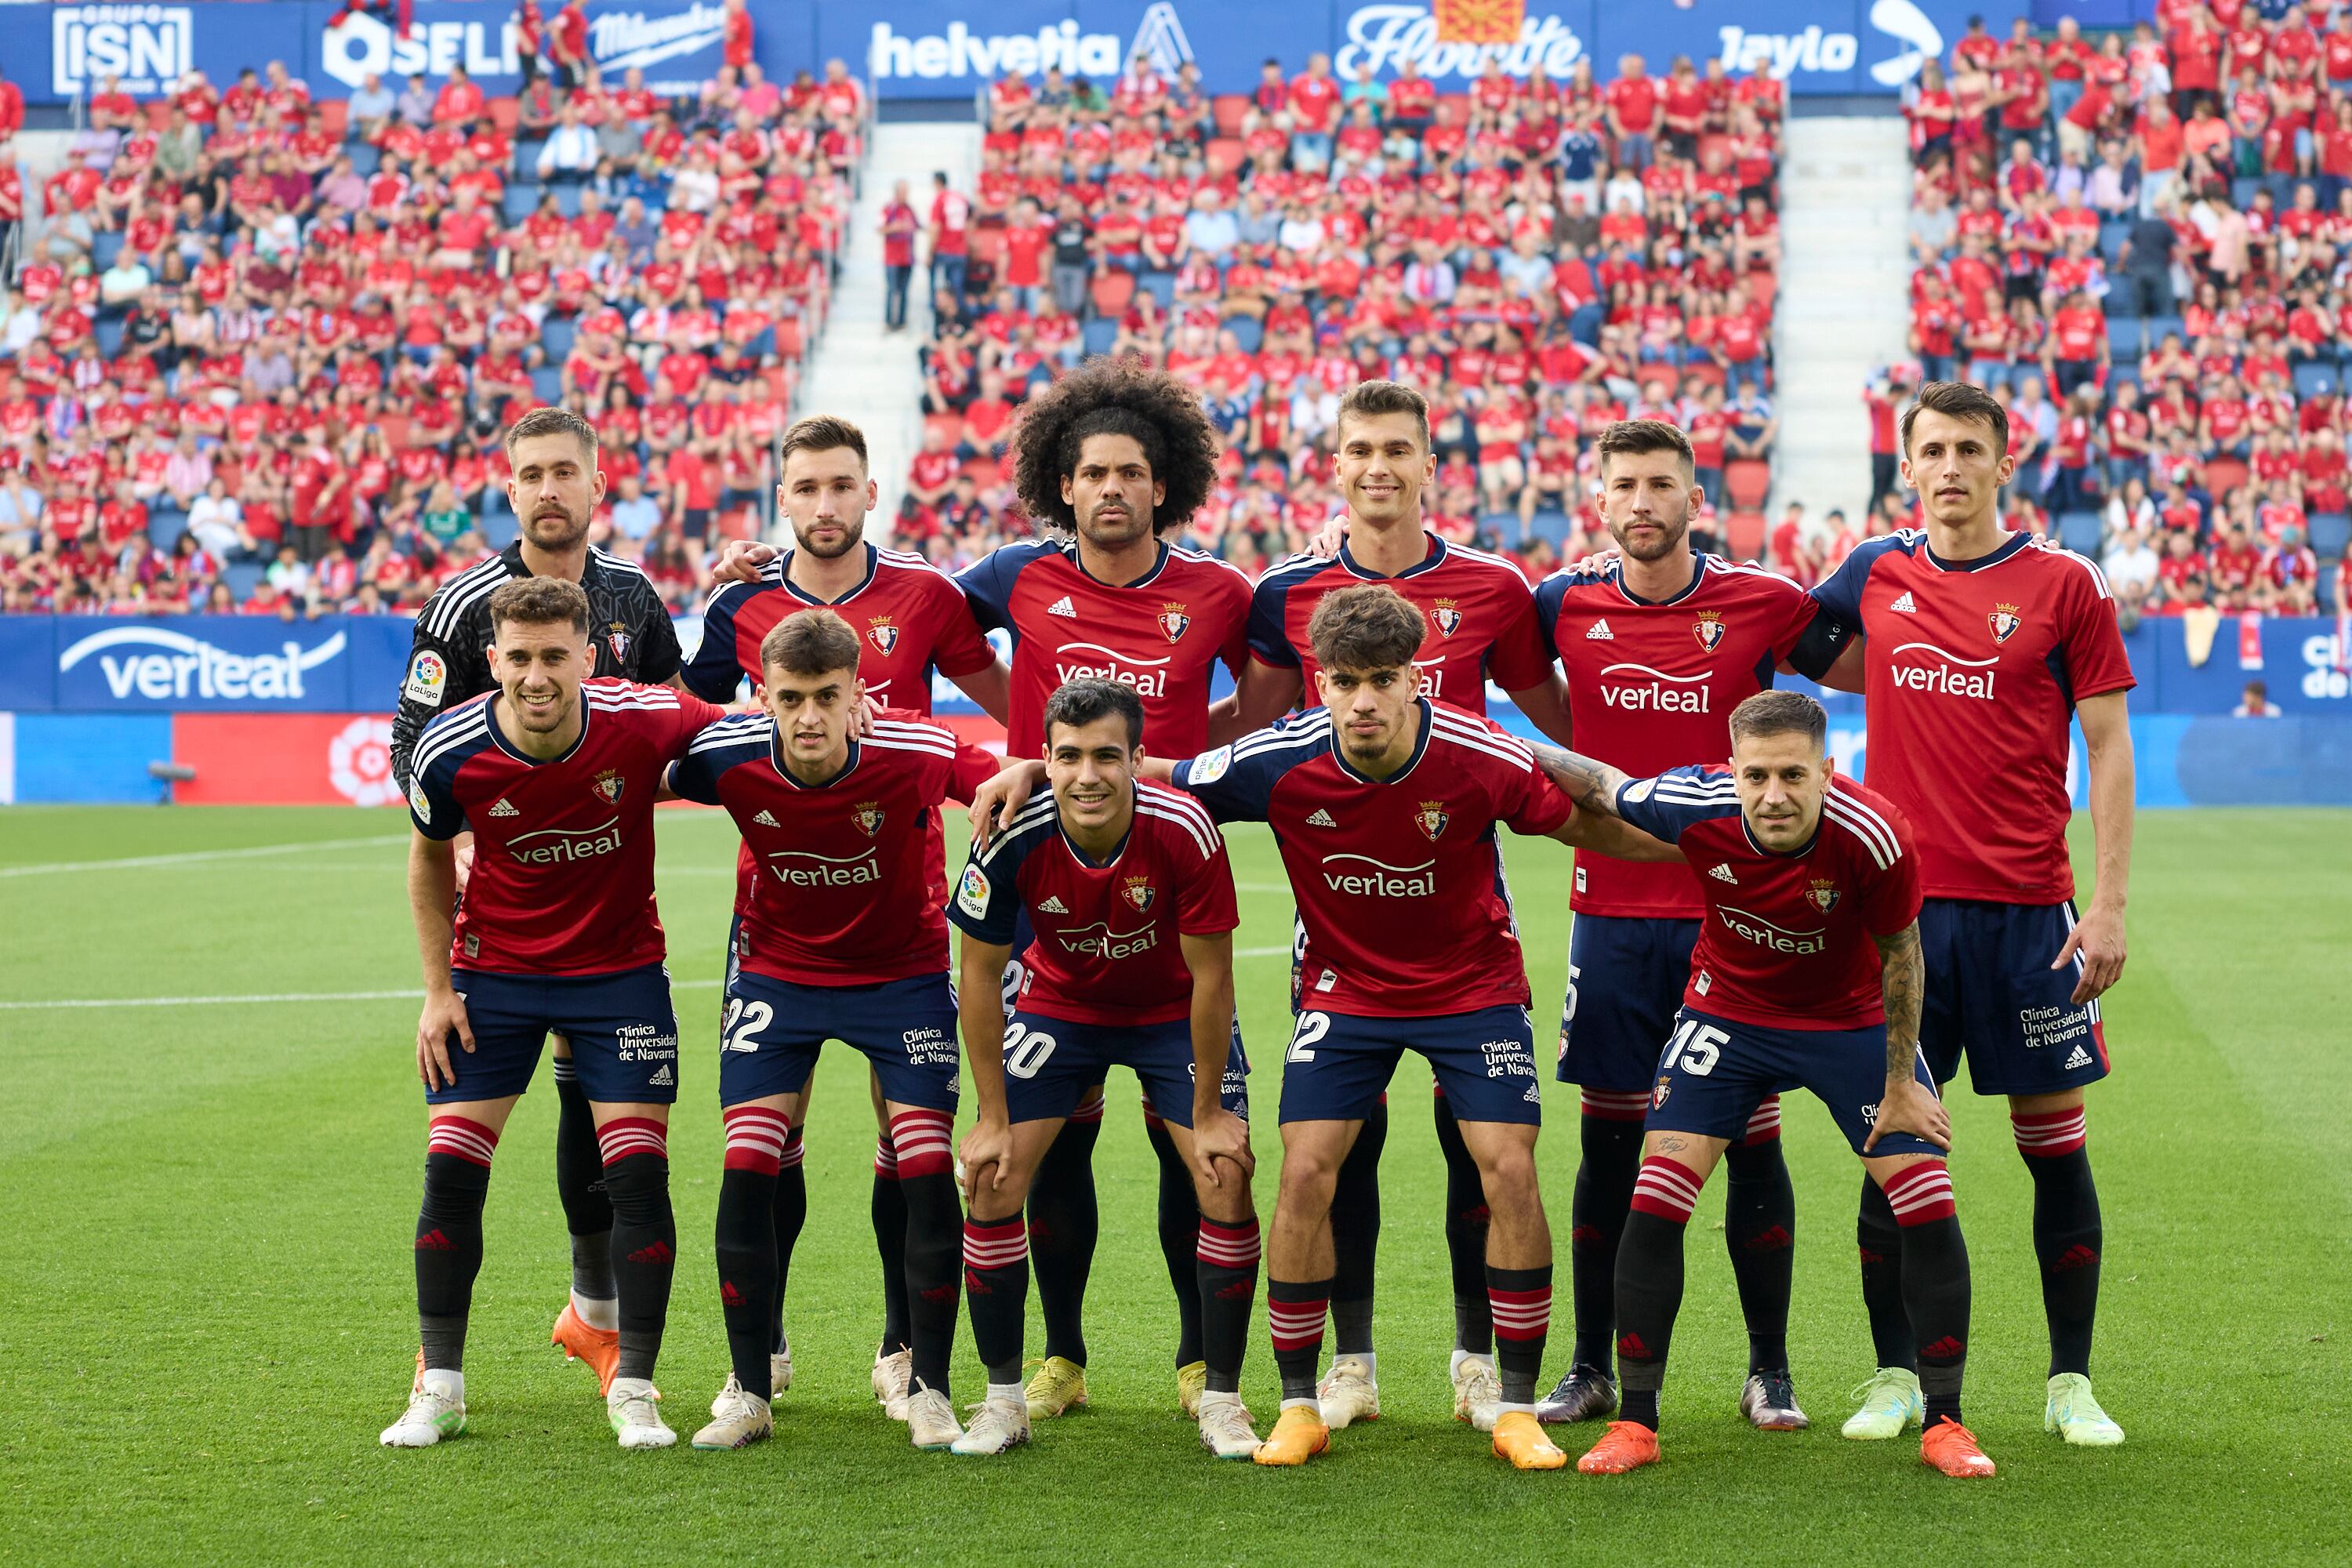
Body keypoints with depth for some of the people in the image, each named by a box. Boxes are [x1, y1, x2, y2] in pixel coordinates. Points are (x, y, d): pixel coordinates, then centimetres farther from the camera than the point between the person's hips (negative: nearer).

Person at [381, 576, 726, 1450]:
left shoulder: (644, 722, -23)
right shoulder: (450, 752, -18)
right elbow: (430, 855, 2)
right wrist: (438, 987, 0)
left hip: (620, 969, -1)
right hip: (492, 968, 1)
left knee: (638, 1175, -7)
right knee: (451, 1172, -3)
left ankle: (632, 1390, 6)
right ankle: (439, 1387, 10)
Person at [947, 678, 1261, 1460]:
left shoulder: (1185, 831, -31)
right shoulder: (1013, 841, -28)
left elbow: (1210, 976, -19)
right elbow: (981, 972, -13)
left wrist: (1209, 1115, -14)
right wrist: (993, 1119, -11)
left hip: (1173, 1011, -1)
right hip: (1058, 1005, 1)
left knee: (1226, 1184, -12)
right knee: (991, 1183, -10)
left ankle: (1222, 1400, 3)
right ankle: (1004, 1399, 5)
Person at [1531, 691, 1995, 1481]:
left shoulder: (1873, 836, -30)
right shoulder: (1693, 806, -29)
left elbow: (1900, 953, -12)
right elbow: (1597, 783, -7)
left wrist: (1900, 1083, -6)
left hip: (1854, 1022, -1)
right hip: (1728, 1012, 1)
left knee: (1928, 1201, -9)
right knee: (1656, 1196, -10)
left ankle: (1943, 1423, 8)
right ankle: (1635, 1423, 4)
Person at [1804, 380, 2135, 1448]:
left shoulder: (2064, 585, 0)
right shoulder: (1874, 574, 7)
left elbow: (2107, 746, 0)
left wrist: (2110, 902, -6)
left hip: (2026, 908, -2)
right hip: (1898, 907, 2)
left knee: (2054, 1141, 3)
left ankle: (2071, 1383, 13)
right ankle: (1896, 1378, 13)